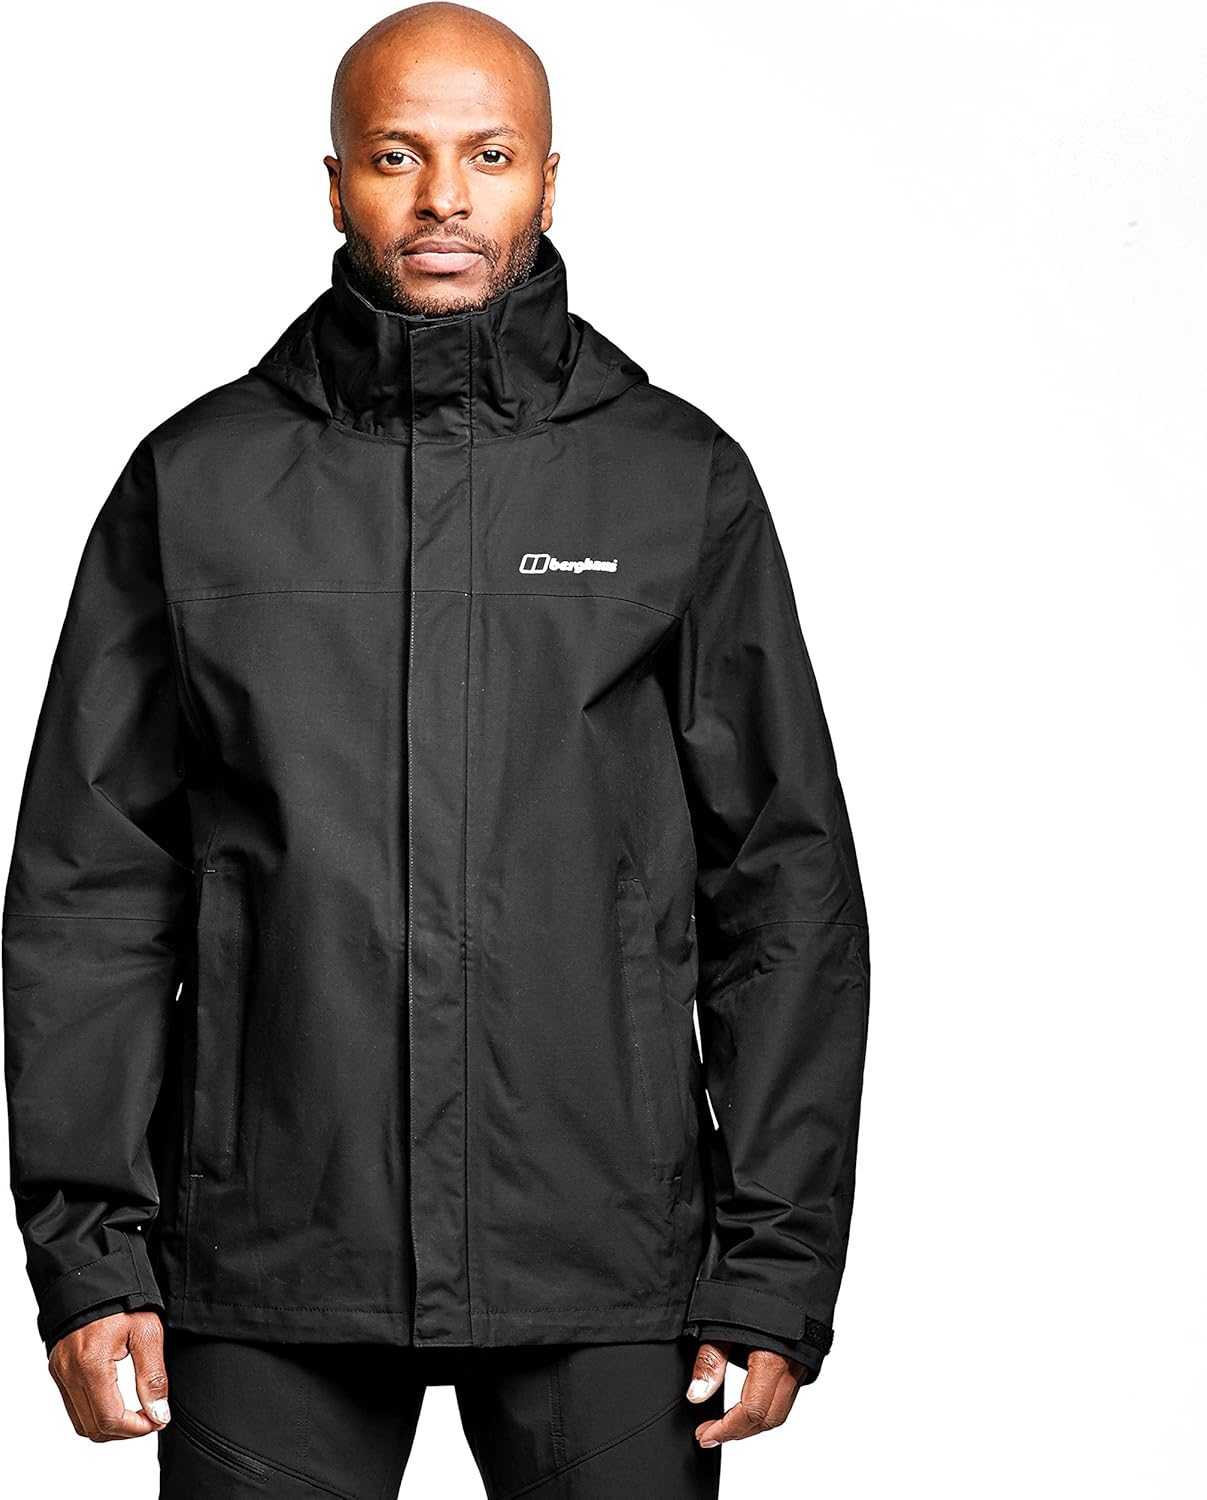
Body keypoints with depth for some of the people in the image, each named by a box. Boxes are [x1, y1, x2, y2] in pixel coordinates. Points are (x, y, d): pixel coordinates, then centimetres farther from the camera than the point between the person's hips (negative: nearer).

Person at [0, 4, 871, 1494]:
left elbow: (784, 884, 5)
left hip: (602, 1271, 0)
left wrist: (778, 1269, -1)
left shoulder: (681, 479, 5)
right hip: (268, 1274, 0)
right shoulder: (197, 480, 5)